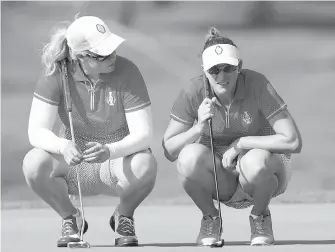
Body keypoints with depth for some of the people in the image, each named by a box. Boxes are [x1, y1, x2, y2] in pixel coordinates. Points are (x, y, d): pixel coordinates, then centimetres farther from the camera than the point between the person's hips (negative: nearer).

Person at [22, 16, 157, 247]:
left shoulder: (126, 72, -18)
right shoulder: (56, 74, -15)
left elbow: (144, 134, -22)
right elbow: (37, 132, -19)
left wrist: (109, 151, -43)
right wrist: (63, 146, -43)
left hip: (120, 158, -1)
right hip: (74, 162, 1)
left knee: (146, 166, -36)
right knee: (34, 163, -31)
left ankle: (124, 217, -1)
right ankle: (70, 218, 0)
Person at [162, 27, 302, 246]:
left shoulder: (257, 85, -21)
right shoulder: (193, 93, -14)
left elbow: (293, 142, -26)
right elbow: (169, 151, -13)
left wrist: (240, 143, -24)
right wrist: (198, 128, -30)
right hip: (219, 175, 2)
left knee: (255, 162, -37)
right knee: (190, 155, -31)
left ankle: (261, 216, -3)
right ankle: (210, 218, -2)